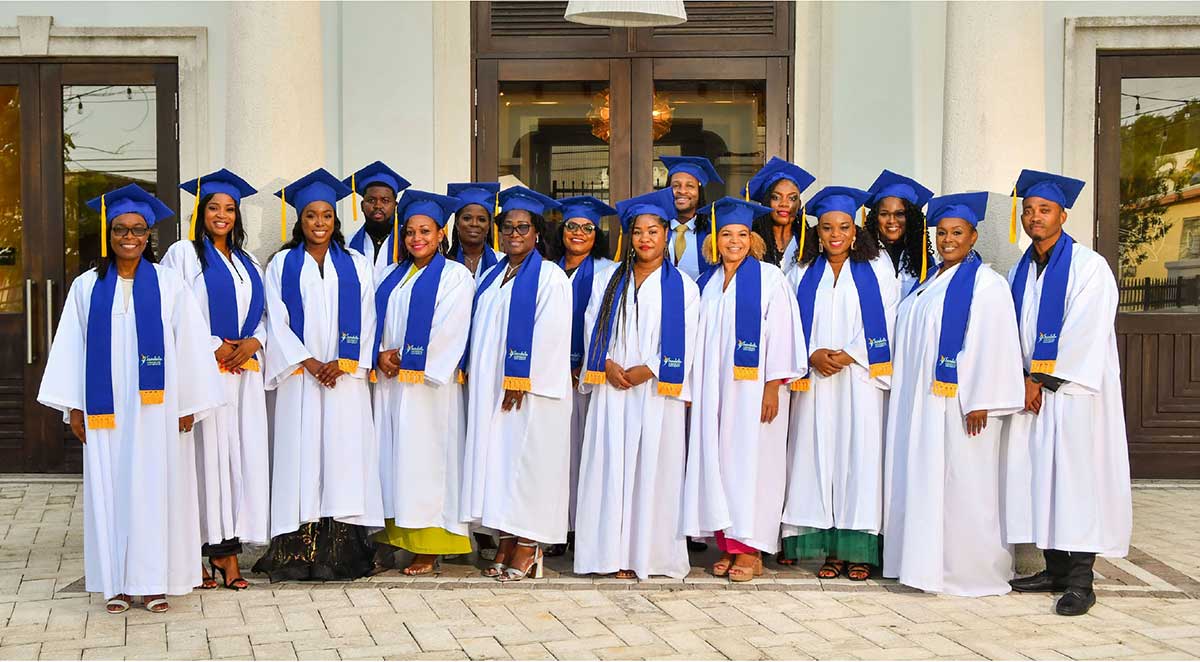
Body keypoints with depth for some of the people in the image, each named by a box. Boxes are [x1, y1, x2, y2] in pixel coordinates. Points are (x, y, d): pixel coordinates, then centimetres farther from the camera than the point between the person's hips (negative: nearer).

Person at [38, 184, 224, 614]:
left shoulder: (168, 285, 2)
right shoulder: (87, 287, 7)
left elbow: (189, 345, 1)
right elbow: (71, 348, 7)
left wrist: (189, 404, -3)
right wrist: (73, 406, 1)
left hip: (156, 406, -1)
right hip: (105, 408, 2)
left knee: (155, 487, 0)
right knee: (109, 487, 3)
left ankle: (154, 581, 7)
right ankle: (116, 582, 9)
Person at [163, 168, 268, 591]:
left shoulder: (247, 263, 20)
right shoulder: (183, 254, 3)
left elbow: (262, 315, 18)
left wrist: (253, 342, -3)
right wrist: (214, 347, -11)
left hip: (244, 372, 5)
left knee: (242, 457, -2)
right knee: (205, 456, -9)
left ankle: (227, 552, 1)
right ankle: (194, 554, -3)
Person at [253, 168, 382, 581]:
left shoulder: (355, 265, 11)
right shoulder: (282, 264, 8)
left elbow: (364, 321, 5)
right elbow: (277, 322, 2)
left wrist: (341, 364, -8)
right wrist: (309, 363, -10)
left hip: (346, 377, 1)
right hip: (299, 377, -1)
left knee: (343, 453, -4)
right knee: (301, 454, -5)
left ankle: (340, 554, -2)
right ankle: (296, 555, -4)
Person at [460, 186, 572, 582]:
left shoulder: (550, 277, -5)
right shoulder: (492, 276, 16)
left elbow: (547, 335, -13)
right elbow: (481, 331, 17)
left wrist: (519, 381, -16)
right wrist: (475, 376, 6)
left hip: (530, 389, -7)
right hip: (491, 387, 7)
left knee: (525, 461, -5)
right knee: (496, 459, 6)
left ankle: (527, 549, 2)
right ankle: (507, 544, 13)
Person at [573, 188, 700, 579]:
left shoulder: (682, 287, 7)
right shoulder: (609, 283, 14)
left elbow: (684, 342, -1)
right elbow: (592, 329, 7)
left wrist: (647, 370, -12)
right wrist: (608, 366, -10)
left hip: (657, 392, -2)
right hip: (612, 390, 2)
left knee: (653, 469, -3)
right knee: (612, 468, -2)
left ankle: (649, 552, 3)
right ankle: (614, 554, 1)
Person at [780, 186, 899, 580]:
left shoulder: (877, 271, 7)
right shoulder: (802, 274, 12)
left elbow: (885, 325, 0)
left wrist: (848, 355, -12)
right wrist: (813, 355, -11)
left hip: (860, 380, -2)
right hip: (815, 382, 2)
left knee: (859, 456, -5)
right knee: (819, 457, -2)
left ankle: (858, 550, 0)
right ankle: (829, 549, 2)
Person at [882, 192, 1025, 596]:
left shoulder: (985, 282, -9)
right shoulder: (932, 280, 16)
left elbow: (993, 346, -16)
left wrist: (981, 402, -21)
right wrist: (908, 392, 12)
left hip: (958, 401, -8)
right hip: (921, 398, 8)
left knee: (961, 484, -4)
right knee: (922, 481, 9)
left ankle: (970, 570, 4)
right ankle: (929, 560, 17)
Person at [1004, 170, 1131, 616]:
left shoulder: (1089, 266, -7)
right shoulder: (1020, 272, 14)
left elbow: (1084, 332, -13)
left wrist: (1042, 379, -11)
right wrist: (1025, 380, 0)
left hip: (1074, 389, -6)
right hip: (1033, 389, 6)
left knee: (1076, 475, -7)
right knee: (1039, 476, 6)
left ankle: (1080, 581, -5)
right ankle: (1055, 569, 14)